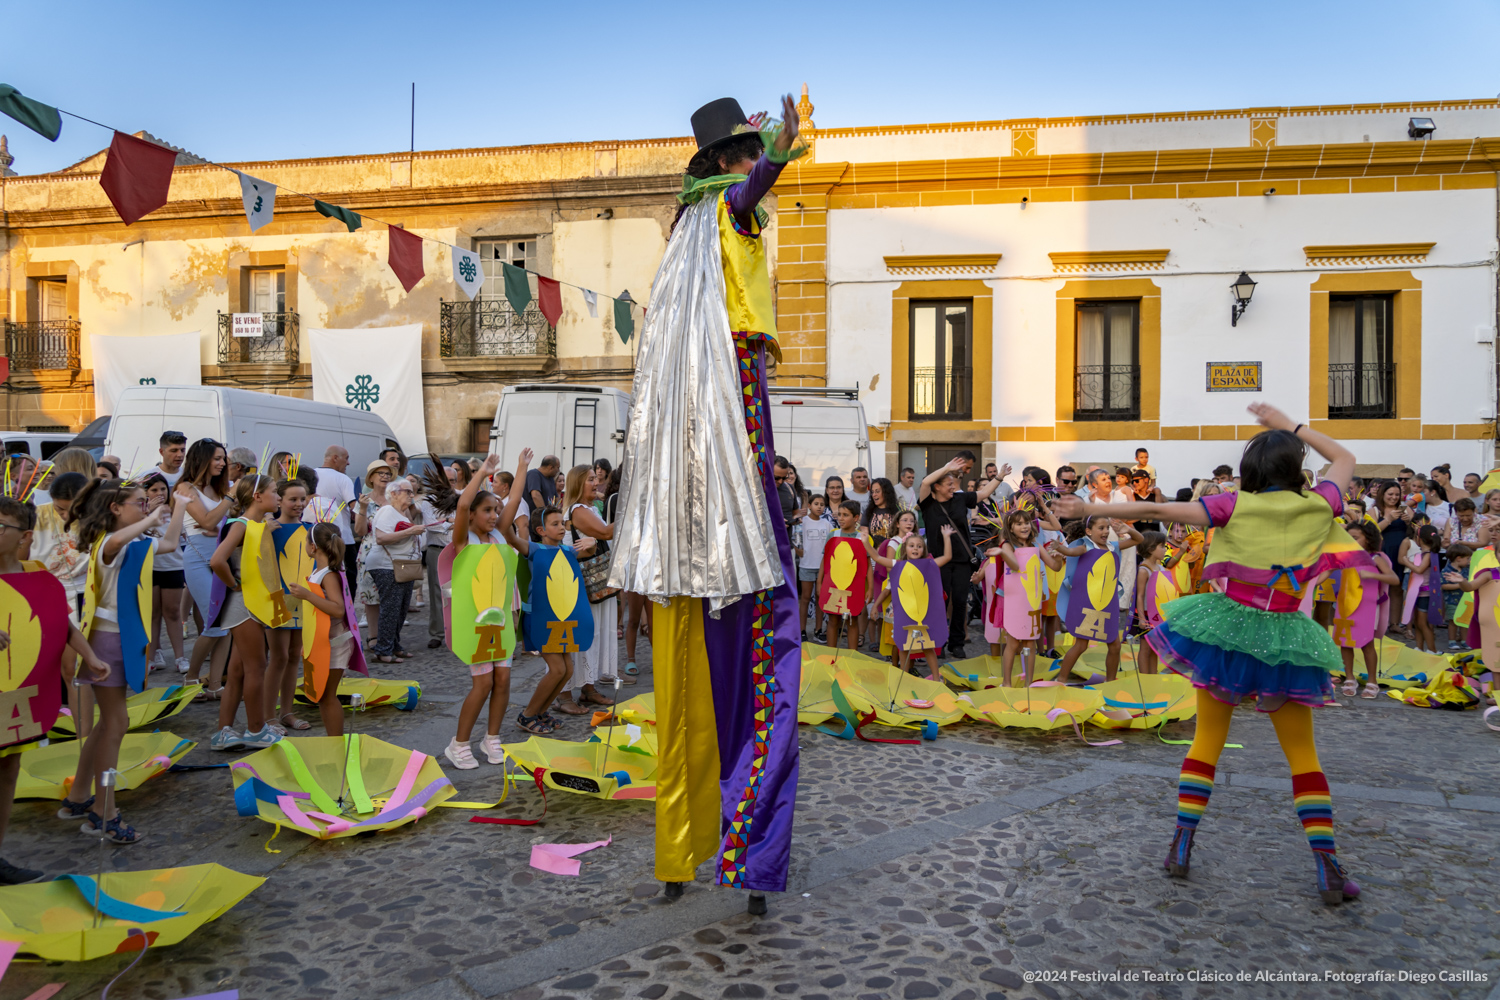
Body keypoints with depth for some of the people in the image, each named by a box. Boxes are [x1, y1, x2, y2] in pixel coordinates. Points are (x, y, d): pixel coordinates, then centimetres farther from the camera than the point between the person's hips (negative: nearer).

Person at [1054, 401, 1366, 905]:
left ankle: (1181, 848, 12)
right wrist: (1290, 426, 18)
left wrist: (1095, 509, -2)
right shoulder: (1317, 505, -3)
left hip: (1227, 627, 0)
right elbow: (1345, 459, 17)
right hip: (1284, 640, 0)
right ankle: (1329, 869, 7)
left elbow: (1159, 510, -8)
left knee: (1207, 741, 11)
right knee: (1302, 755, 10)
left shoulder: (1235, 505, -7)